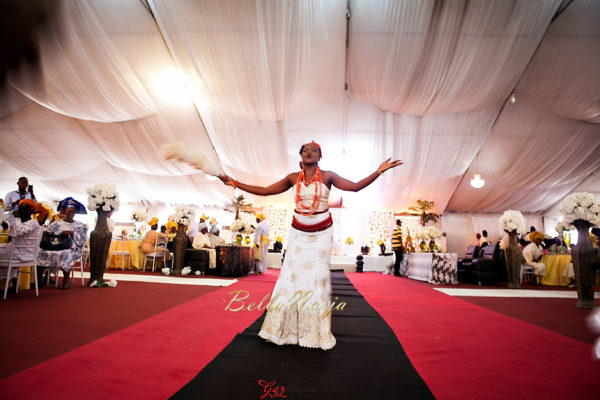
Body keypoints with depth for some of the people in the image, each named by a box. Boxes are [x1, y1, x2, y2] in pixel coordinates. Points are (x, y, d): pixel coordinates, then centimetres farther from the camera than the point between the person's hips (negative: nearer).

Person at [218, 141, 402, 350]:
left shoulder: (328, 176, -2)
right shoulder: (293, 178, 3)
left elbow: (355, 186, -7)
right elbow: (264, 191, 5)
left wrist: (379, 171, -15)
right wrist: (235, 183, 3)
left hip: (321, 233, -2)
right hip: (298, 232, 2)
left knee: (318, 278, -2)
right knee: (291, 275, -1)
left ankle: (316, 332, 10)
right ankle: (283, 330, 12)